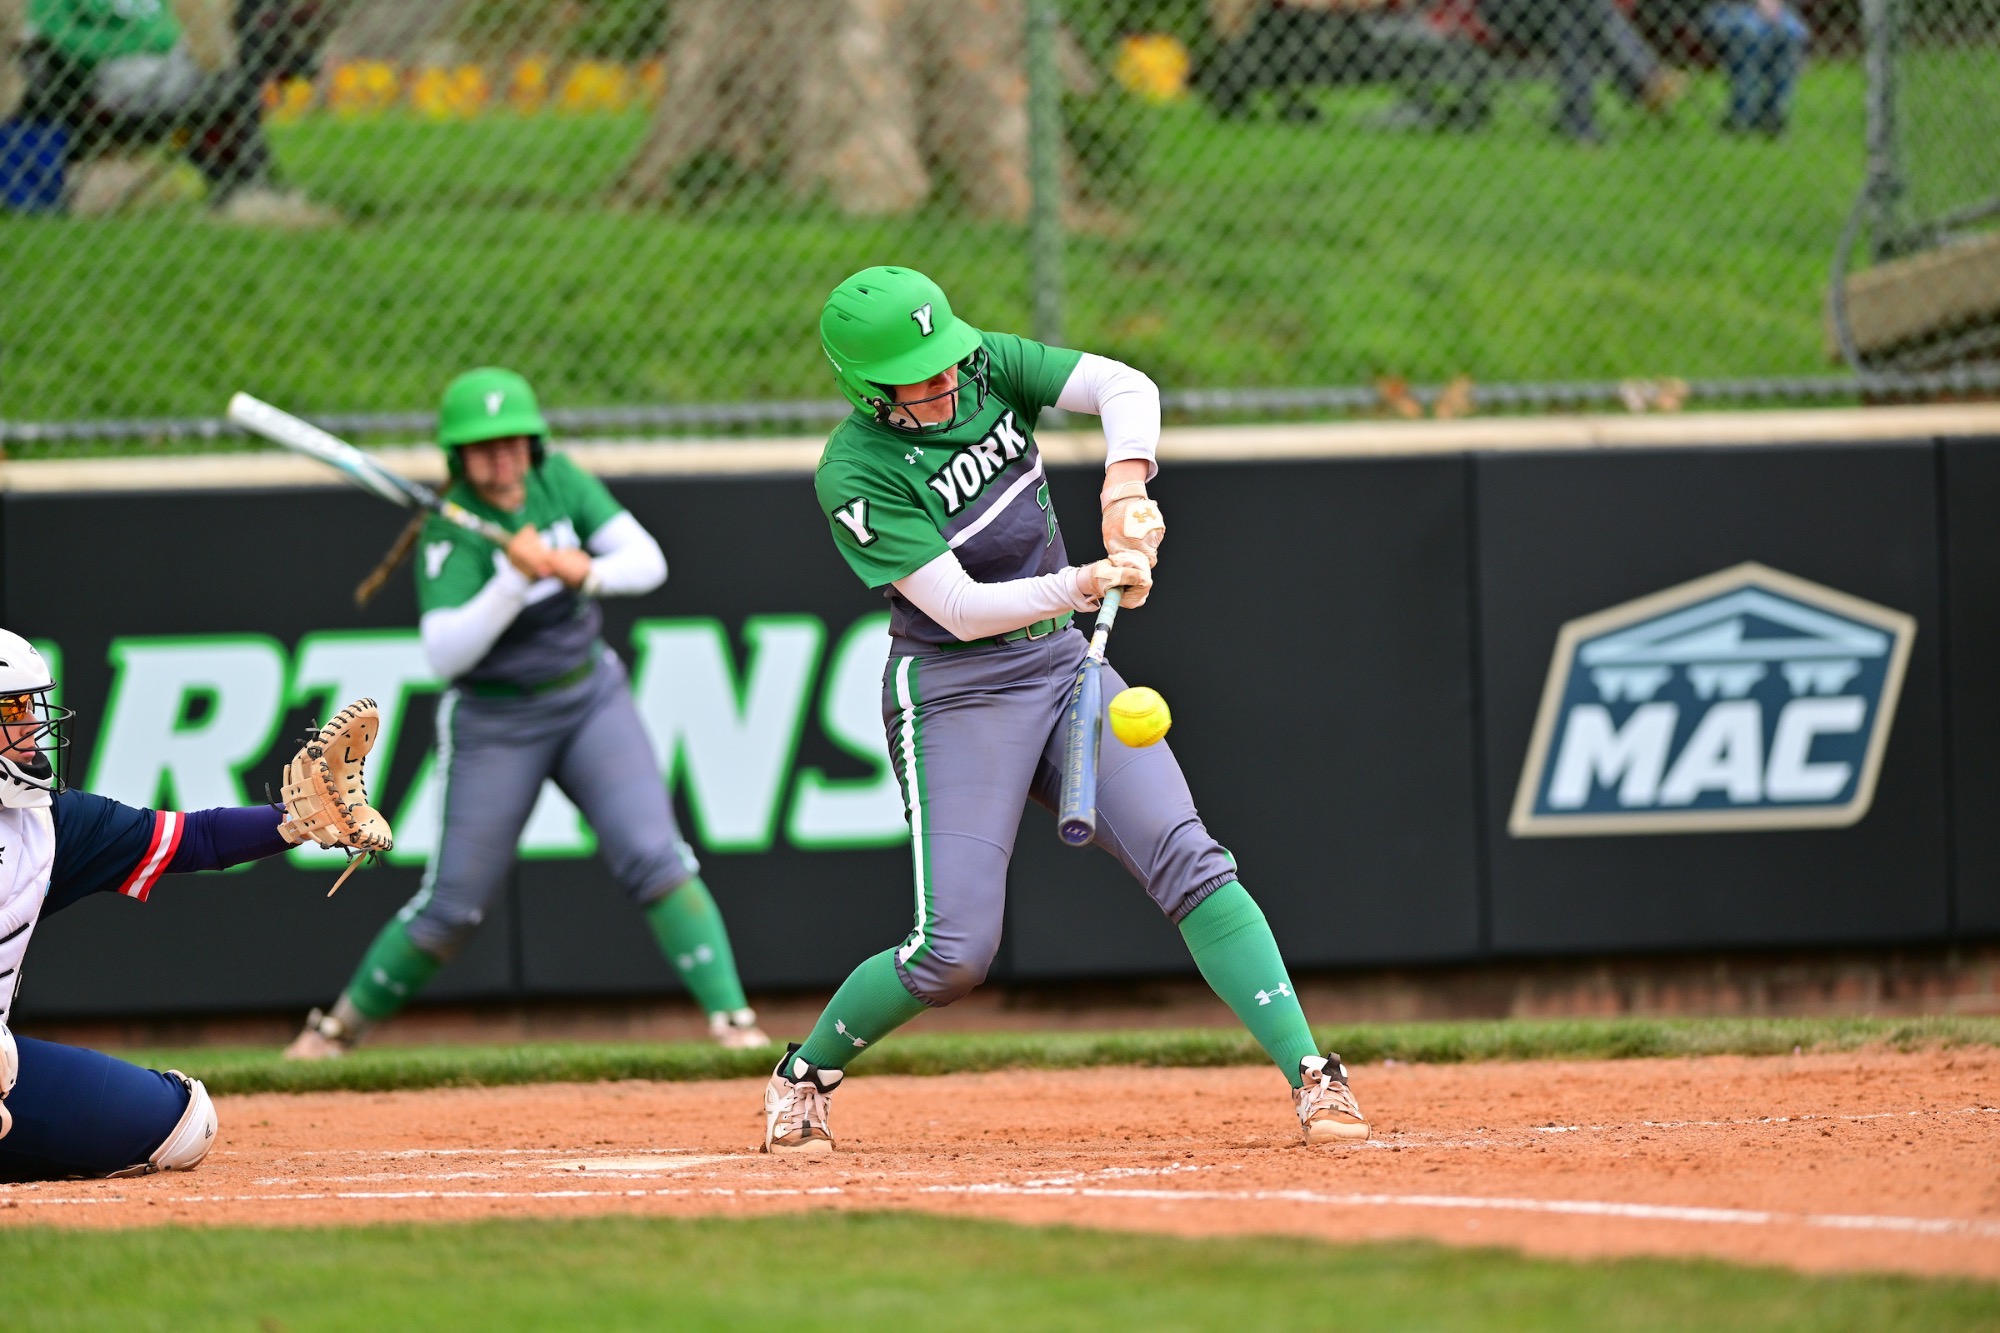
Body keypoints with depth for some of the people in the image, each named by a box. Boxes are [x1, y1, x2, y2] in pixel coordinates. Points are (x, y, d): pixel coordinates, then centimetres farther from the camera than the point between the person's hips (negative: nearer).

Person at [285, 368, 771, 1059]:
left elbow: (648, 561, -9)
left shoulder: (559, 481, -6)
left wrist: (586, 571, -29)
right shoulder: (449, 533, -20)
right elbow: (444, 653, -29)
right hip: (495, 726, -3)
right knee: (453, 905, 1)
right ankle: (339, 1025, 20)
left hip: (591, 697, 3)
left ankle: (730, 1014, -14)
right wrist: (515, 580, -38)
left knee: (654, 857, -13)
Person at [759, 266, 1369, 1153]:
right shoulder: (854, 476, -18)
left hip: (1062, 665, 5)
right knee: (956, 952, -10)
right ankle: (804, 1074, 16)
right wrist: (1081, 585, -35)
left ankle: (1311, 1075, -16)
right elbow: (961, 609, -23)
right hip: (953, 693, -5)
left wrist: (1125, 491, -30)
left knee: (1187, 859, -12)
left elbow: (1125, 387, -14)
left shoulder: (989, 368, -3)